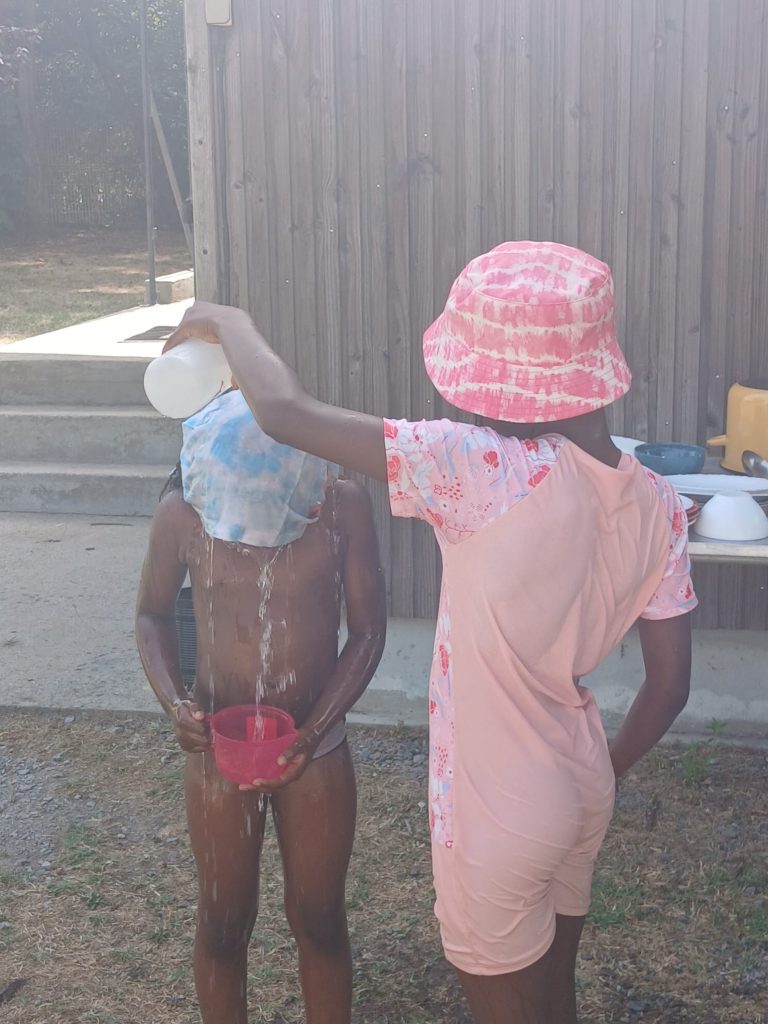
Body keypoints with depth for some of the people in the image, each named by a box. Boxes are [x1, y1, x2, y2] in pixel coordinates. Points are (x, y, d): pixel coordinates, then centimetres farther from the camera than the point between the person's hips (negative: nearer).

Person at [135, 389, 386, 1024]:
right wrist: (174, 701, -14)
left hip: (317, 751, 0)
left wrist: (310, 734, -18)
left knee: (319, 917, 13)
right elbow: (153, 614, 3)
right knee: (224, 919, 15)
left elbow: (369, 630, -9)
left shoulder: (343, 506, -15)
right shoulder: (181, 515, -14)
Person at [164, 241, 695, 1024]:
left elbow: (284, 413, -30)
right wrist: (602, 776, 16)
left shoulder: (489, 472, -31)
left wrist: (226, 320, -10)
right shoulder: (659, 507, -10)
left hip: (497, 819, -6)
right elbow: (669, 688, -2)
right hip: (579, 793, 6)